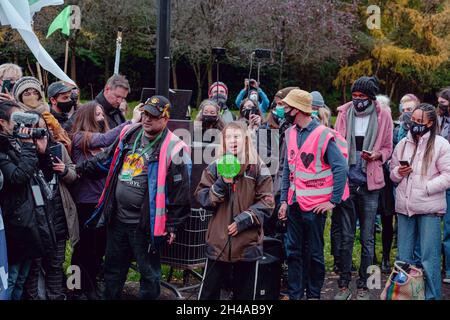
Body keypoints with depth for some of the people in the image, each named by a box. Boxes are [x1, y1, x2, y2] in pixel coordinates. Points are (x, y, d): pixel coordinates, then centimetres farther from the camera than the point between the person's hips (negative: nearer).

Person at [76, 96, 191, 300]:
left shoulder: (173, 150, -15)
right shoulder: (129, 134, 4)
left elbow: (180, 191, -13)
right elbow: (106, 160, 19)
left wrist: (172, 225, -10)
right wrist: (80, 169, 14)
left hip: (145, 224, -6)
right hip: (117, 219, 6)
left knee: (149, 273, 11)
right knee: (113, 269, 21)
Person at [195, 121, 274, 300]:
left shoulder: (258, 169, 0)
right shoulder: (214, 167, 5)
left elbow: (266, 202, -4)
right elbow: (201, 198, 0)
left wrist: (244, 220, -14)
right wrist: (221, 184, -15)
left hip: (248, 241, -1)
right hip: (218, 240, 1)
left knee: (245, 292, 13)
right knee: (209, 290, 8)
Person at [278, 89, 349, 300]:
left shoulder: (323, 135, -14)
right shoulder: (290, 134, 7)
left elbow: (341, 167, -15)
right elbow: (287, 169, 11)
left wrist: (334, 201, -15)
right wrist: (284, 200, 6)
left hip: (315, 205, -6)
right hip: (294, 203, 6)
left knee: (314, 253, 6)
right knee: (294, 251, 10)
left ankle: (314, 294, 21)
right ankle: (294, 295, 20)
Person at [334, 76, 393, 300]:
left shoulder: (383, 116, 0)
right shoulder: (344, 112, 3)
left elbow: (387, 148, 8)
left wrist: (377, 155, -13)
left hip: (369, 183, -1)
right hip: (346, 181, 1)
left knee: (367, 238, 4)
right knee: (346, 237, 7)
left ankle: (363, 286, 16)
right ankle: (344, 285, 17)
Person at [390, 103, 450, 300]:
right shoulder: (403, 143, 12)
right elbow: (392, 171, 20)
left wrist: (425, 188, -16)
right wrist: (399, 172, -2)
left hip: (429, 209, -5)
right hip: (404, 206, 5)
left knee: (429, 258, -2)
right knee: (403, 256, 12)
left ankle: (432, 296, 10)